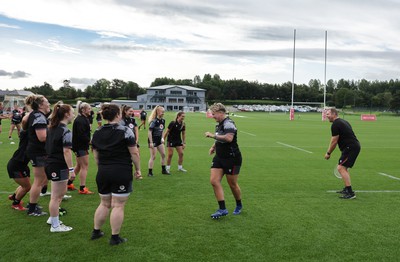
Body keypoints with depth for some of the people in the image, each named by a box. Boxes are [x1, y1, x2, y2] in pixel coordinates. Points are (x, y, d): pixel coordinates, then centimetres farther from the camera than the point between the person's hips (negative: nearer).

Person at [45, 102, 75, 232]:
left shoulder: (52, 128, 10)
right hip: (59, 166, -9)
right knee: (56, 196, 1)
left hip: (51, 163, 9)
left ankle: (53, 218, 34)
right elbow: (66, 151, -22)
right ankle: (55, 225, 11)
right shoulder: (65, 131, -18)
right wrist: (71, 169, -19)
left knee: (61, 192, 24)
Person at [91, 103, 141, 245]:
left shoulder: (97, 133, 7)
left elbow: (96, 155, 12)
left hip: (102, 173, 6)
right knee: (118, 206, 2)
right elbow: (134, 153, -10)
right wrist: (138, 169, 0)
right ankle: (115, 237, 8)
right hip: (122, 173, -6)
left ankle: (96, 231, 28)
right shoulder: (125, 131, -10)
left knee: (104, 204, 20)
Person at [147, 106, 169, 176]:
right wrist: (151, 142, -22)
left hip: (159, 140, 8)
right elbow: (149, 132, -20)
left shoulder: (163, 121, 4)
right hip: (153, 140, -8)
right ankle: (150, 172, 4)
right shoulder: (154, 121, -19)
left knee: (163, 154, 11)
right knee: (153, 157, -4)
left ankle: (163, 170, 24)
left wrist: (162, 138, 9)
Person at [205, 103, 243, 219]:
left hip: (232, 158, -8)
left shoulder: (229, 123, -17)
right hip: (219, 157, 9)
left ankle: (239, 206, 31)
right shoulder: (219, 124, 12)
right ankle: (222, 209, -1)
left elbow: (229, 138, -35)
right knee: (214, 181, -6)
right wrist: (214, 146, 11)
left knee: (232, 184, 5)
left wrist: (213, 135, -27)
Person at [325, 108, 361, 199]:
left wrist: (328, 153, 0)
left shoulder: (335, 124, -11)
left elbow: (334, 141, -11)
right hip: (355, 146, 11)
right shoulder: (343, 121, 20)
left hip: (350, 147, -11)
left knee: (341, 168, -15)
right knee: (344, 168, 22)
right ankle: (347, 189, 30)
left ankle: (350, 193, -19)